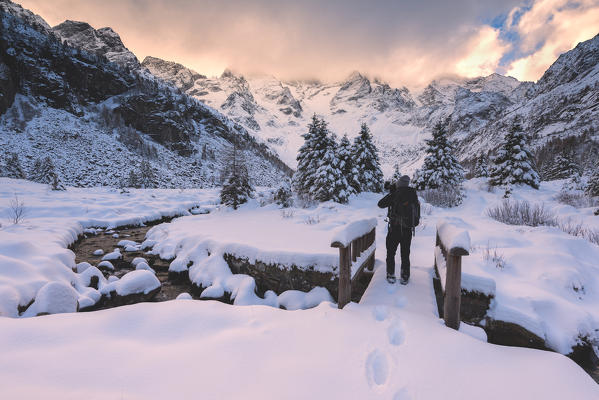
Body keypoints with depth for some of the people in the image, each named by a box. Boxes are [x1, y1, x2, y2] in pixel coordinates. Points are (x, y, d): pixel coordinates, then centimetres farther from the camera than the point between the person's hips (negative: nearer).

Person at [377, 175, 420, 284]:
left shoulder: (394, 195, -13)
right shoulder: (413, 195, 0)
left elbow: (380, 204, -3)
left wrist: (391, 193, 5)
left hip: (394, 229, -3)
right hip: (408, 230, 4)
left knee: (391, 254, 12)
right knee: (405, 255, 14)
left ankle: (391, 276, 15)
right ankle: (405, 278, 19)